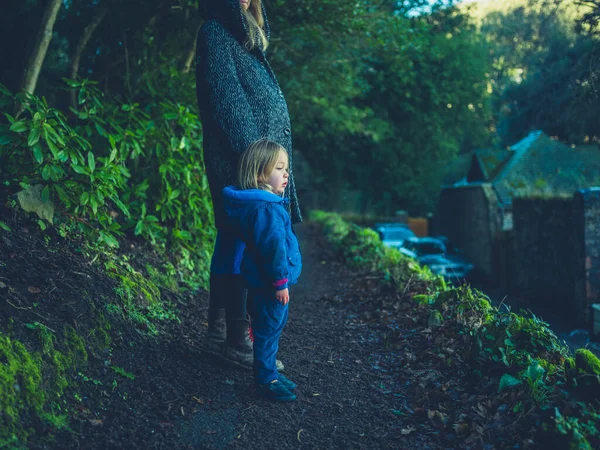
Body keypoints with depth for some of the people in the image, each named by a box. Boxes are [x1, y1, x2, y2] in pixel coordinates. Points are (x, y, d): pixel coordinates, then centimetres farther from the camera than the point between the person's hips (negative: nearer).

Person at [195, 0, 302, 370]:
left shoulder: (244, 37, 23)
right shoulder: (216, 33, -4)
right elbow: (226, 99, -14)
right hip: (241, 161, -9)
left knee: (233, 243, 10)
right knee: (243, 244, -8)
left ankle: (219, 332, 18)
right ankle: (238, 339, 0)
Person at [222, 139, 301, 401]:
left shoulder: (268, 203, 10)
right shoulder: (265, 208, -24)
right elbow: (273, 247, -25)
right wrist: (280, 281, -21)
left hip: (266, 283, 11)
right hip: (269, 284, -11)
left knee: (272, 328, 21)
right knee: (268, 330, 2)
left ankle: (269, 372, 35)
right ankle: (265, 381, 15)